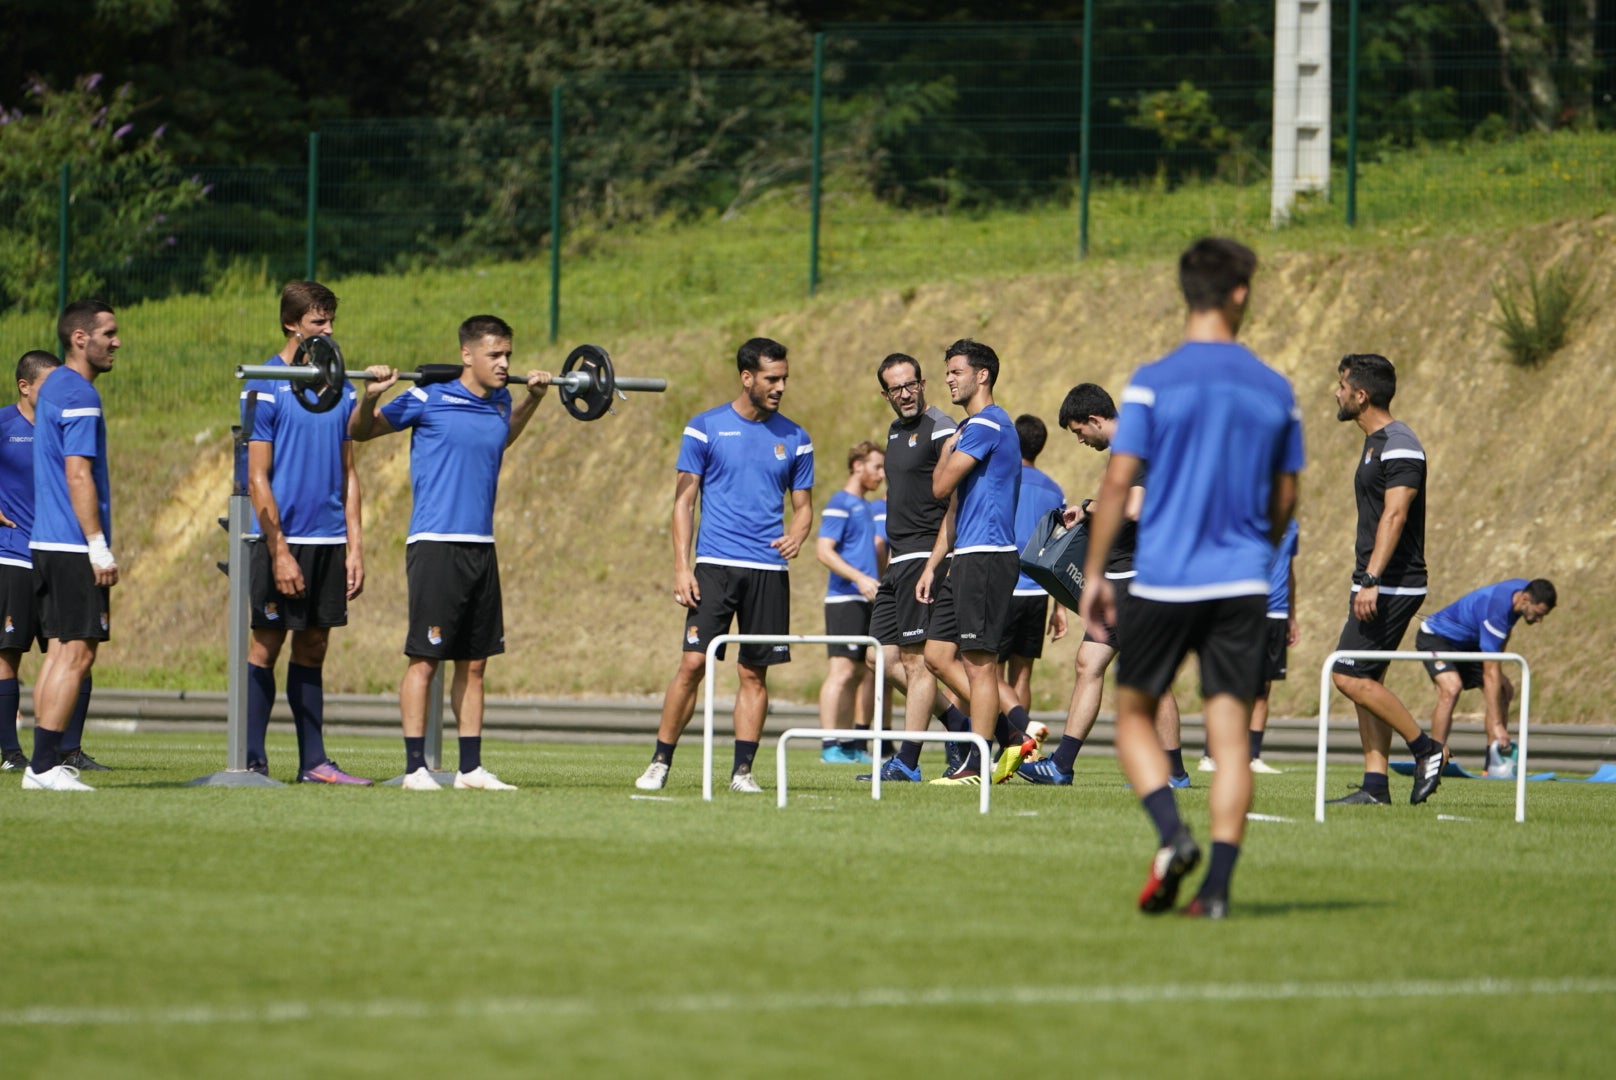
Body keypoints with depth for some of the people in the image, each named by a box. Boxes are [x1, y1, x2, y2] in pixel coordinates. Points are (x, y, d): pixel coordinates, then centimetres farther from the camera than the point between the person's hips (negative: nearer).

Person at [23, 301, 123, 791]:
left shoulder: (55, 388, 18)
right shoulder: (79, 396, -13)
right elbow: (78, 475, -19)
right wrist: (99, 547, -19)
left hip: (47, 544, 10)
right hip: (74, 547, -10)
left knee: (60, 650, 10)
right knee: (77, 653, -9)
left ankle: (44, 763, 9)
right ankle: (45, 766, -12)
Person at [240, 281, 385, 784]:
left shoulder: (339, 388, 11)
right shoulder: (265, 387, -7)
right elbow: (257, 478, -11)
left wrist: (354, 545, 7)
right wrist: (279, 552, -16)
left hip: (328, 540, 6)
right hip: (283, 539, -6)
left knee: (312, 648, 9)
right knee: (265, 647, -2)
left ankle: (313, 761, 12)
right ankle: (252, 762, 0)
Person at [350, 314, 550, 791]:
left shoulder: (499, 404, 10)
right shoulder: (427, 400, -7)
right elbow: (360, 432, 4)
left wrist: (534, 397, 28)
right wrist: (369, 397, -15)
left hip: (481, 549, 6)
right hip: (434, 546, -6)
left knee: (474, 662, 8)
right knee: (424, 658, -5)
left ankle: (471, 768, 12)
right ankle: (415, 766, -2)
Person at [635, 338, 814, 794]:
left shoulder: (794, 439, 10)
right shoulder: (705, 429, 2)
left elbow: (803, 505, 17)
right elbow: (684, 501, 2)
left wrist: (796, 534, -7)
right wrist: (681, 568, -6)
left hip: (770, 569, 3)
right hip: (714, 566, -3)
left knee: (755, 671, 2)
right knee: (694, 662, -9)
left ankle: (743, 770, 7)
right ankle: (660, 763, -1)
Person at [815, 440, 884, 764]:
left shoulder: (865, 507, 20)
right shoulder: (839, 504, -7)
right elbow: (824, 550, -16)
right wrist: (860, 579, -24)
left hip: (864, 600, 9)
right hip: (844, 599, -9)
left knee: (858, 673, 9)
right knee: (842, 670, -13)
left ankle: (851, 746, 12)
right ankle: (830, 746, -16)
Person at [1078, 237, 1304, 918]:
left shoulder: (1153, 383, -5)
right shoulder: (1274, 390, 5)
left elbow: (1118, 483, -8)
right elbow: (1284, 500, 12)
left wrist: (1094, 574, 1)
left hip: (1163, 580, -2)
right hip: (1241, 582, 2)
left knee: (1134, 714, 12)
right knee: (1230, 733, 3)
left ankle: (1173, 833, -10)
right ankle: (1218, 883, -6)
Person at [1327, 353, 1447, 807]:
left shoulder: (1399, 446, -15)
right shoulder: (1375, 443, 17)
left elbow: (1394, 516, -24)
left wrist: (1371, 581, -30)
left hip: (1393, 584, -10)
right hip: (1376, 586, 10)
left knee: (1350, 676, -13)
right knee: (1366, 680, 6)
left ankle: (1427, 749, -4)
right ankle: (1375, 785, 6)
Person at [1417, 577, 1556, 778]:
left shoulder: (1523, 589, -11)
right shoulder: (1496, 610, -37)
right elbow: (1490, 674, -37)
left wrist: (1500, 675, 3)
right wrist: (1496, 725, -38)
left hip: (1467, 644, 9)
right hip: (1435, 638, -9)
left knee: (1504, 691, -2)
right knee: (1451, 687, -33)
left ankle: (1495, 762, -2)